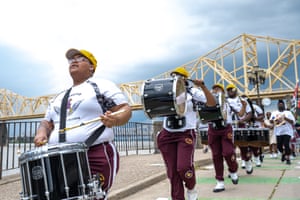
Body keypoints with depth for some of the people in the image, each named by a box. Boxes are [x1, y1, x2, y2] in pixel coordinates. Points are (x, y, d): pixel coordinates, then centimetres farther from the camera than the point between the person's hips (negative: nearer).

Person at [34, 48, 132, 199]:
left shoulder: (102, 86, 2)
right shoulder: (59, 97, 21)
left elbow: (125, 110, -5)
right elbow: (47, 122, 23)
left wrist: (115, 119, -27)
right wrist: (42, 132, 0)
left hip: (96, 156, -6)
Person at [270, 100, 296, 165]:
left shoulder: (288, 112, 6)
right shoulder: (274, 113, 13)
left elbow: (293, 122, 0)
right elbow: (271, 121, 8)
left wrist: (286, 118, -15)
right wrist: (275, 120, -13)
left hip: (287, 131, -2)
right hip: (278, 132, 2)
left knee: (286, 145, -12)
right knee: (279, 146, 2)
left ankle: (288, 158, 0)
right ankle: (283, 154, 33)